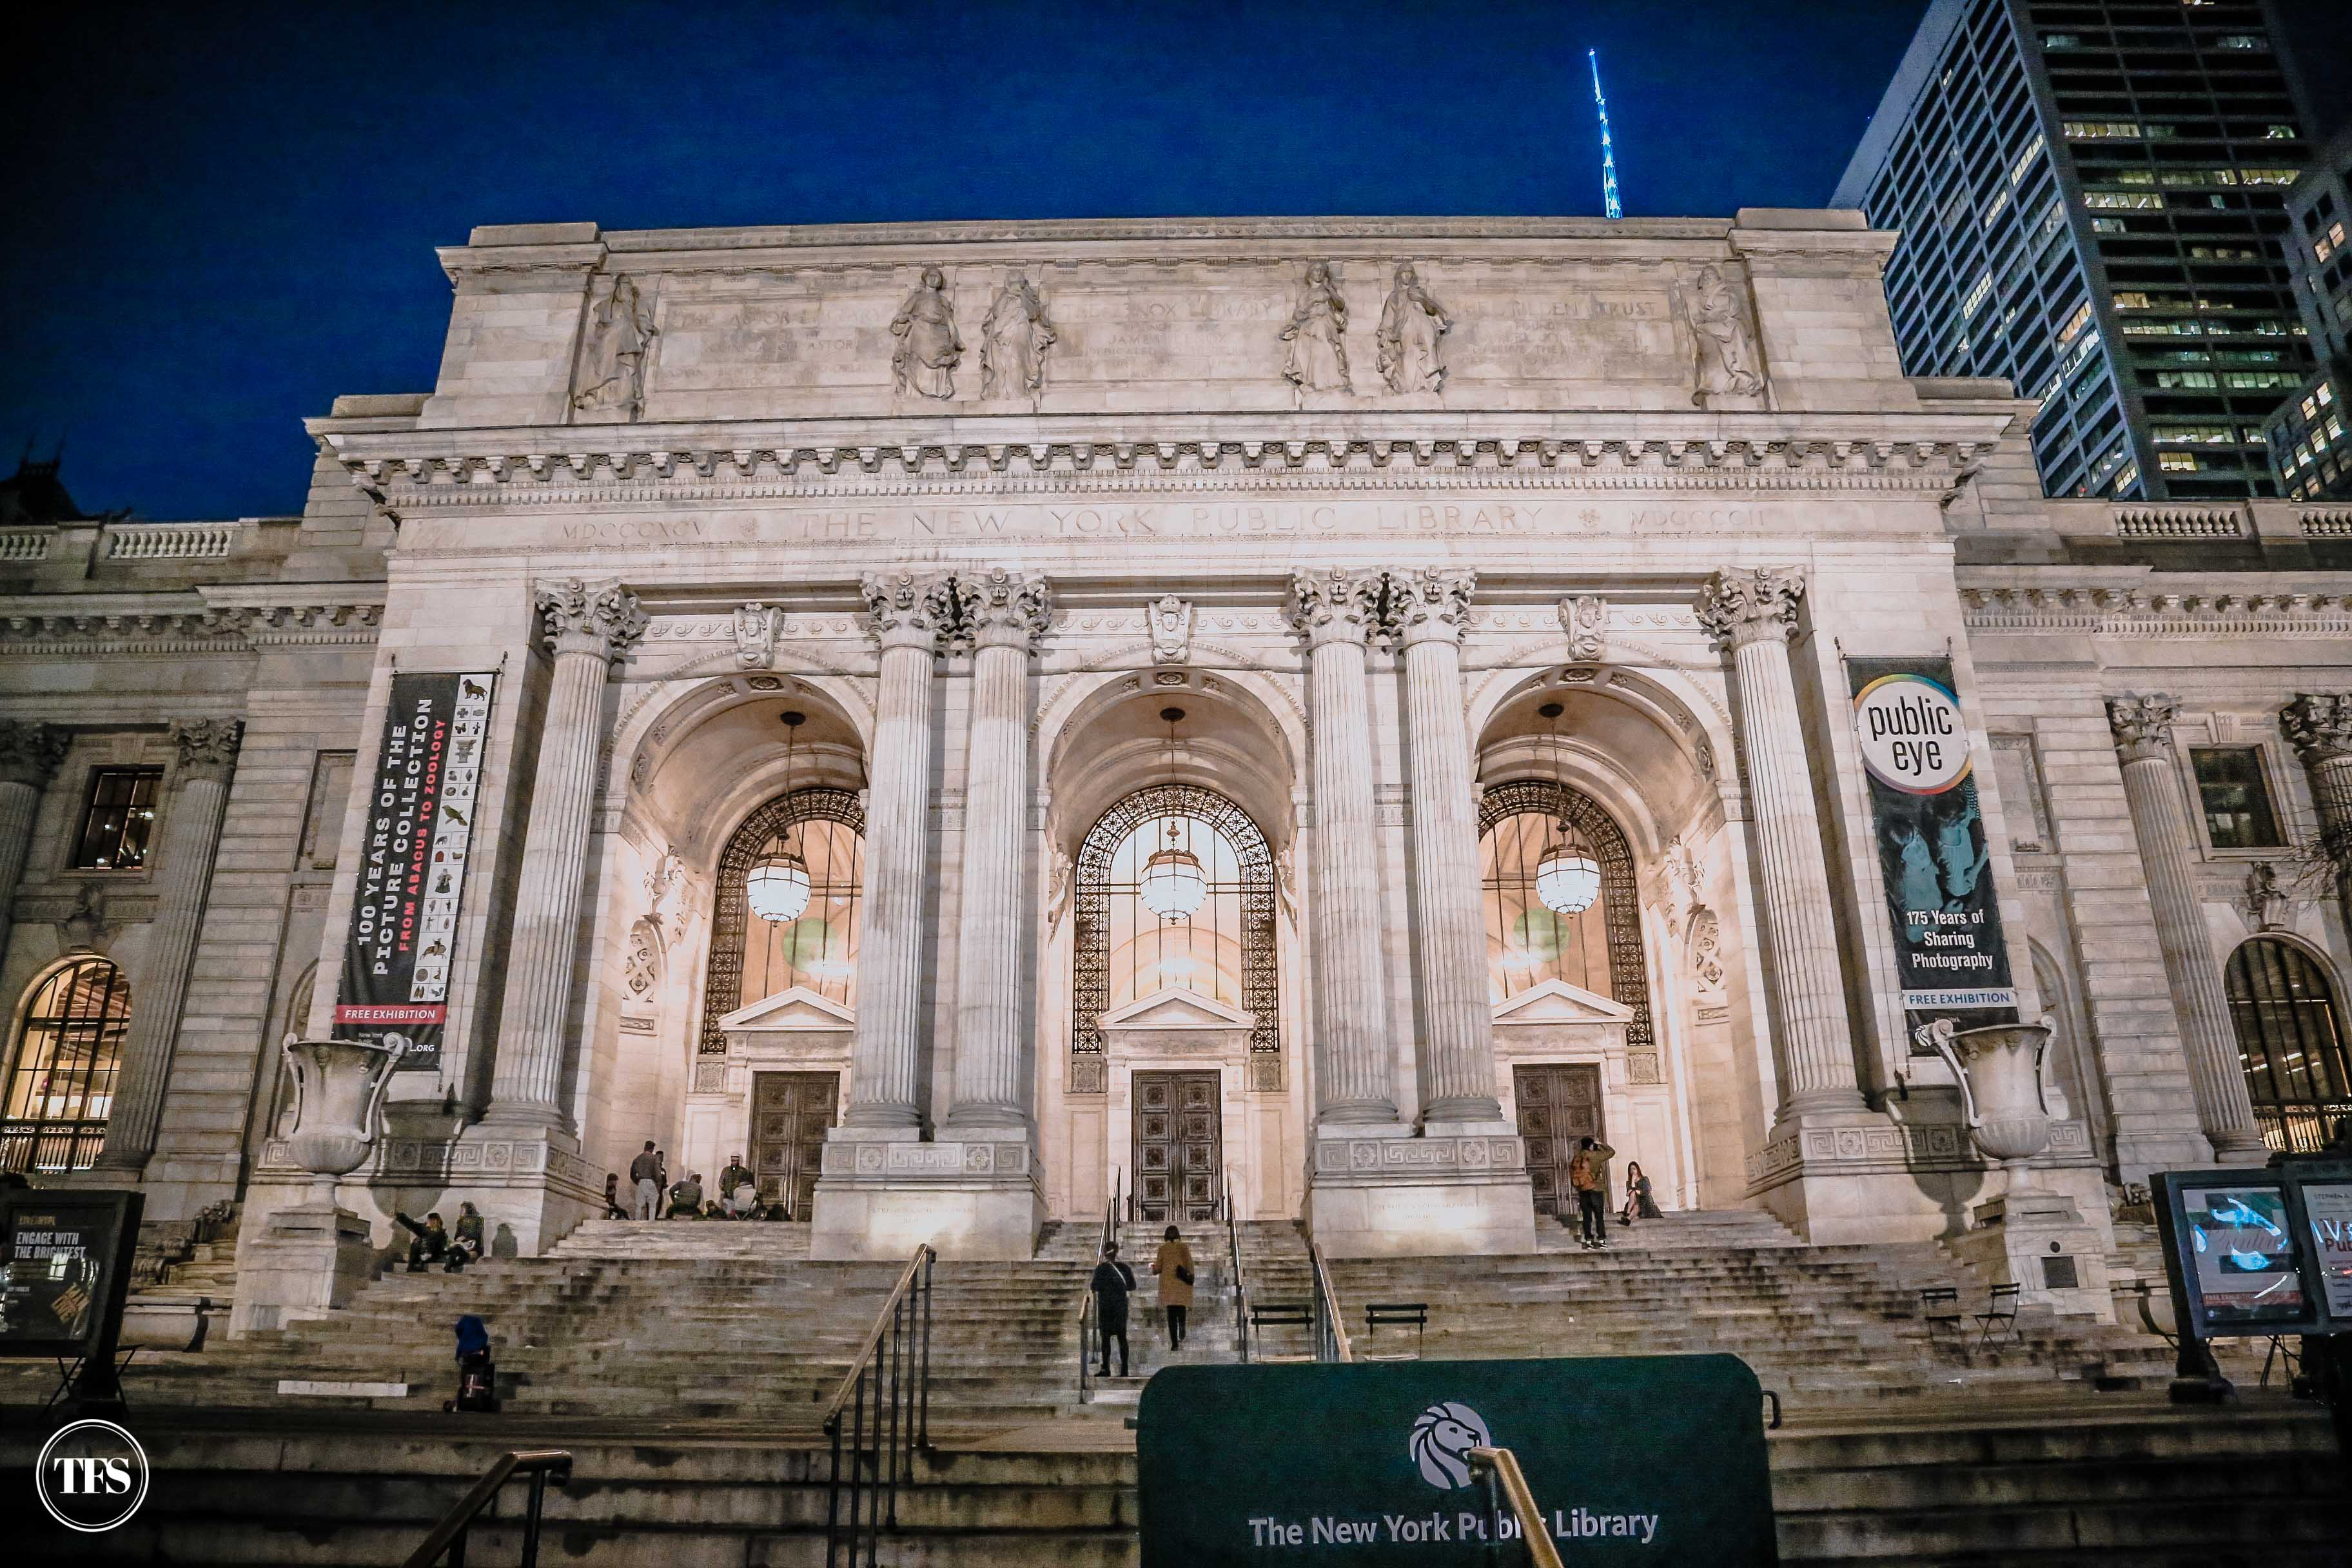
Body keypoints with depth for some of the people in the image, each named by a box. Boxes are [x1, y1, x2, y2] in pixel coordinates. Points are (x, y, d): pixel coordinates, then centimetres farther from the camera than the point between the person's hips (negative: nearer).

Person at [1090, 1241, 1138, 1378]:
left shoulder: (1101, 1268, -11)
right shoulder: (1124, 1267, 1)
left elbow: (1095, 1287, -11)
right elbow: (1132, 1287, 6)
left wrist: (1089, 1285, 9)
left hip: (1105, 1306, -4)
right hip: (1121, 1306, 4)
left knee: (1106, 1337, 3)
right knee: (1122, 1337, 8)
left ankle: (1106, 1369, 3)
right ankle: (1124, 1369, 7)